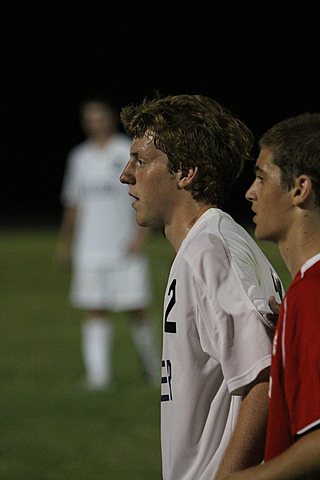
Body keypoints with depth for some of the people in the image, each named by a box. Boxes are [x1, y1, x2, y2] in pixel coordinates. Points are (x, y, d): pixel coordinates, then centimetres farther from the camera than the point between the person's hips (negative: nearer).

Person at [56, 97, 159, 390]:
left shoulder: (128, 153, -2)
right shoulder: (80, 157, 12)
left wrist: (140, 234, -14)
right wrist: (65, 242, 22)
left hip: (126, 248, -4)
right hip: (90, 250, 4)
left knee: (136, 308, -1)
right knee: (95, 312, -3)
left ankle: (152, 366, 19)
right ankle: (98, 374, -5)